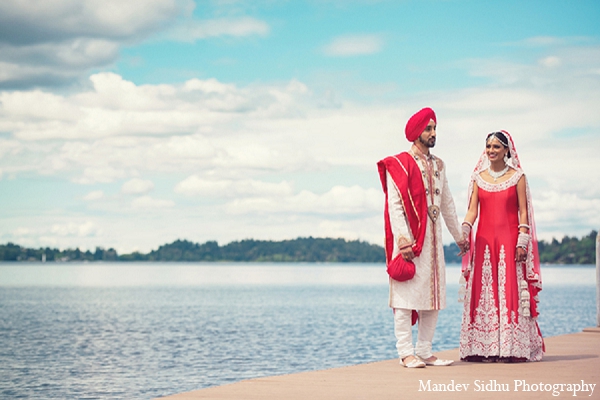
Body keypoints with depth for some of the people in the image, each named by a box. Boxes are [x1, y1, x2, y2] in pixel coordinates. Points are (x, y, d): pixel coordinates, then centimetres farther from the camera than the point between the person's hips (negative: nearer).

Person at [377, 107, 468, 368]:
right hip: (409, 239, -7)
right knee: (406, 294, -7)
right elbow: (394, 205, -12)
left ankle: (424, 351, 10)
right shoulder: (399, 164, -5)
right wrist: (403, 239, -20)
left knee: (434, 295, 5)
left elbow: (447, 203, 22)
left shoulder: (438, 166, 16)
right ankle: (406, 353, -5)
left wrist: (459, 236, 24)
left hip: (432, 238, 7)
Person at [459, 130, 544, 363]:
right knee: (484, 293, -1)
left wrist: (522, 241, -8)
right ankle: (485, 348, 0)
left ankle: (511, 348, -4)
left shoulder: (517, 177, 3)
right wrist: (464, 230, -13)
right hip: (484, 241, 3)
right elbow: (472, 210, 5)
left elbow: (523, 212, 1)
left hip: (509, 241, -3)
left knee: (510, 292, -7)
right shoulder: (478, 178, 11)